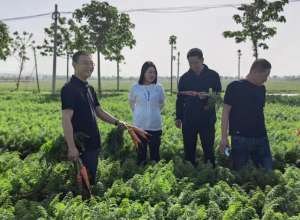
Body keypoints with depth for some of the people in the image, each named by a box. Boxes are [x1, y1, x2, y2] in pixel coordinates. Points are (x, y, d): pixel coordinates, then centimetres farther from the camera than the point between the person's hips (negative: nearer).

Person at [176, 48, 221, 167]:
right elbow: (180, 99, 13)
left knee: (208, 149, 3)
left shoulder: (213, 75, 1)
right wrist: (178, 117, 9)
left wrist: (207, 97, -19)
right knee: (189, 149, 8)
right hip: (188, 120, 2)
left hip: (207, 119, -2)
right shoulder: (185, 77, 7)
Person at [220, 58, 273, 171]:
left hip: (261, 138, 5)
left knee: (268, 171, 5)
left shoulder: (261, 89, 11)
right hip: (240, 138, -5)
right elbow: (226, 112, -6)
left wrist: (263, 131, 18)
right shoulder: (235, 87, -6)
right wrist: (224, 137, -10)